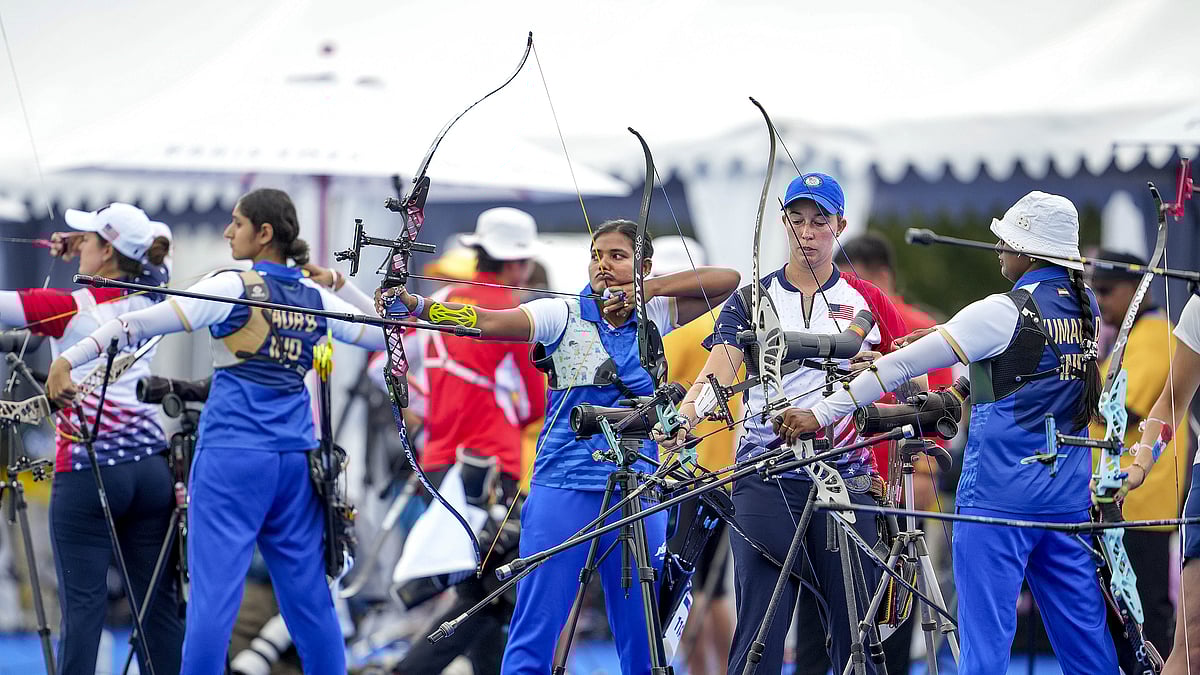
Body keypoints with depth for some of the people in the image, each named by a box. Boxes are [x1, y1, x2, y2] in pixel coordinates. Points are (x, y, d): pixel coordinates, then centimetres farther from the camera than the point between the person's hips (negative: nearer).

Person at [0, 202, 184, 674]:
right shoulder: (147, 301, 8)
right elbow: (150, 260, 30)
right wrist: (79, 251, 20)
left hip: (87, 471, -5)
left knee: (83, 605, -6)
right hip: (150, 466, 5)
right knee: (157, 602, 6)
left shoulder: (67, 308, -9)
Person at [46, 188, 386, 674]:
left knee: (214, 589, -8)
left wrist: (70, 358, -13)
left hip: (233, 456, -6)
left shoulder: (234, 288, -7)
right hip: (295, 460, 6)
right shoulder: (316, 298, 9)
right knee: (308, 592, 10)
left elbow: (146, 323, -13)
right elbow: (381, 334, 21)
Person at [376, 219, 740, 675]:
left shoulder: (654, 316, 8)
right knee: (535, 628, -7)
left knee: (641, 633, 5)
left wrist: (649, 290, -7)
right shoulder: (564, 315, -2)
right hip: (562, 489, -3)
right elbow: (490, 322, -15)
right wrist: (415, 306, -31)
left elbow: (727, 280, 3)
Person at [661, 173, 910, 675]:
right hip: (766, 479, -1)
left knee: (853, 633, 0)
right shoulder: (752, 300, 9)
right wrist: (678, 422, -24)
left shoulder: (867, 302, 11)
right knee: (758, 630, -7)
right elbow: (718, 371, -6)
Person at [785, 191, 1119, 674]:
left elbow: (905, 365, -12)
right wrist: (946, 337, 20)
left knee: (986, 632, -6)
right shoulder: (1084, 307, 6)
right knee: (1082, 629, 9)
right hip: (1068, 493, 7)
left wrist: (821, 415, -10)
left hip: (1000, 493, -7)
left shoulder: (1004, 313, -13)